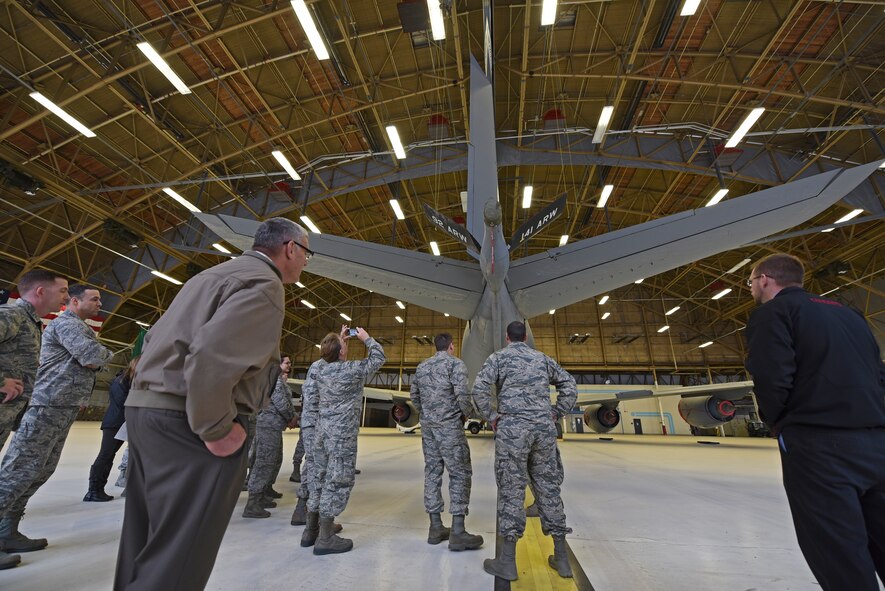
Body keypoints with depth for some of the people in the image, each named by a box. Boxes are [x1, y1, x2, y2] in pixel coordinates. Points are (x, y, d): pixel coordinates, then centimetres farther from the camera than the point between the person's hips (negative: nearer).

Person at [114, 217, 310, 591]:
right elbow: (212, 353, -27)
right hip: (187, 421, -10)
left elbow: (155, 337, 21)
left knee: (145, 547, 21)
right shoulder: (264, 284, -13)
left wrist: (153, 397, 20)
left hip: (144, 407, 10)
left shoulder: (215, 275, 19)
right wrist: (217, 428, -16)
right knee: (176, 560, 2)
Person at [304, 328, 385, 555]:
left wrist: (340, 340, 26)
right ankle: (325, 538, 5)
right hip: (343, 434, -7)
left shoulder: (321, 370, 5)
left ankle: (311, 531, 25)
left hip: (322, 431, 8)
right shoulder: (352, 368, -14)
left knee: (321, 479, 16)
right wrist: (367, 338, 10)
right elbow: (379, 358, -1)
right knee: (338, 482, 0)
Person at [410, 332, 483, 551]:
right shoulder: (456, 363, -9)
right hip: (450, 425, -6)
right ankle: (457, 532, 3)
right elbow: (462, 394, -18)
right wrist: (468, 412, 0)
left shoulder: (421, 366, 10)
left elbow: (414, 395, 14)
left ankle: (435, 527, 19)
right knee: (460, 473, 2)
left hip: (427, 426, 7)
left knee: (432, 472, 11)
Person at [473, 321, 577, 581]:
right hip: (544, 429, 4)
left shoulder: (498, 357, 3)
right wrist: (555, 415, 12)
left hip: (512, 427, -4)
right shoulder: (542, 358, 16)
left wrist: (490, 417, -2)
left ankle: (507, 561, 7)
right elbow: (570, 386, 14)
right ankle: (562, 557, 20)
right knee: (548, 488, 12)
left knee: (511, 490, 1)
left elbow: (479, 388, -12)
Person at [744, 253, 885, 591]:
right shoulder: (847, 312, 19)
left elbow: (771, 380, -16)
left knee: (842, 561, -1)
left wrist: (775, 421, 2)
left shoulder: (771, 312, -5)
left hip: (819, 445, -8)